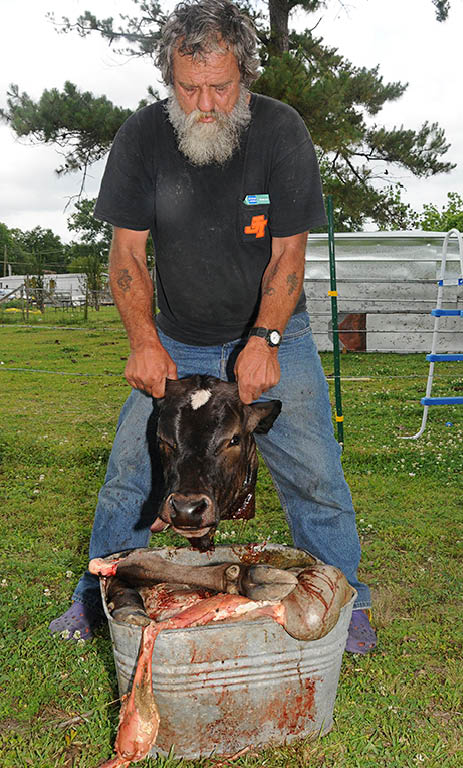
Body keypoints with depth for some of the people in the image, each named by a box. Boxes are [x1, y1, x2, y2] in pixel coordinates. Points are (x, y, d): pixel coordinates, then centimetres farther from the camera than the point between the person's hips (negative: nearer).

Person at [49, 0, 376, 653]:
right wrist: (145, 343, -23)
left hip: (272, 336, -1)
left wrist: (264, 340, -28)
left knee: (314, 473, -6)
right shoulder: (141, 137, -10)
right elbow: (127, 252, -9)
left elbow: (288, 254, -14)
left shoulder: (280, 131, -14)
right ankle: (100, 597, 22)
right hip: (176, 342, 2)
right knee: (129, 469, 1)